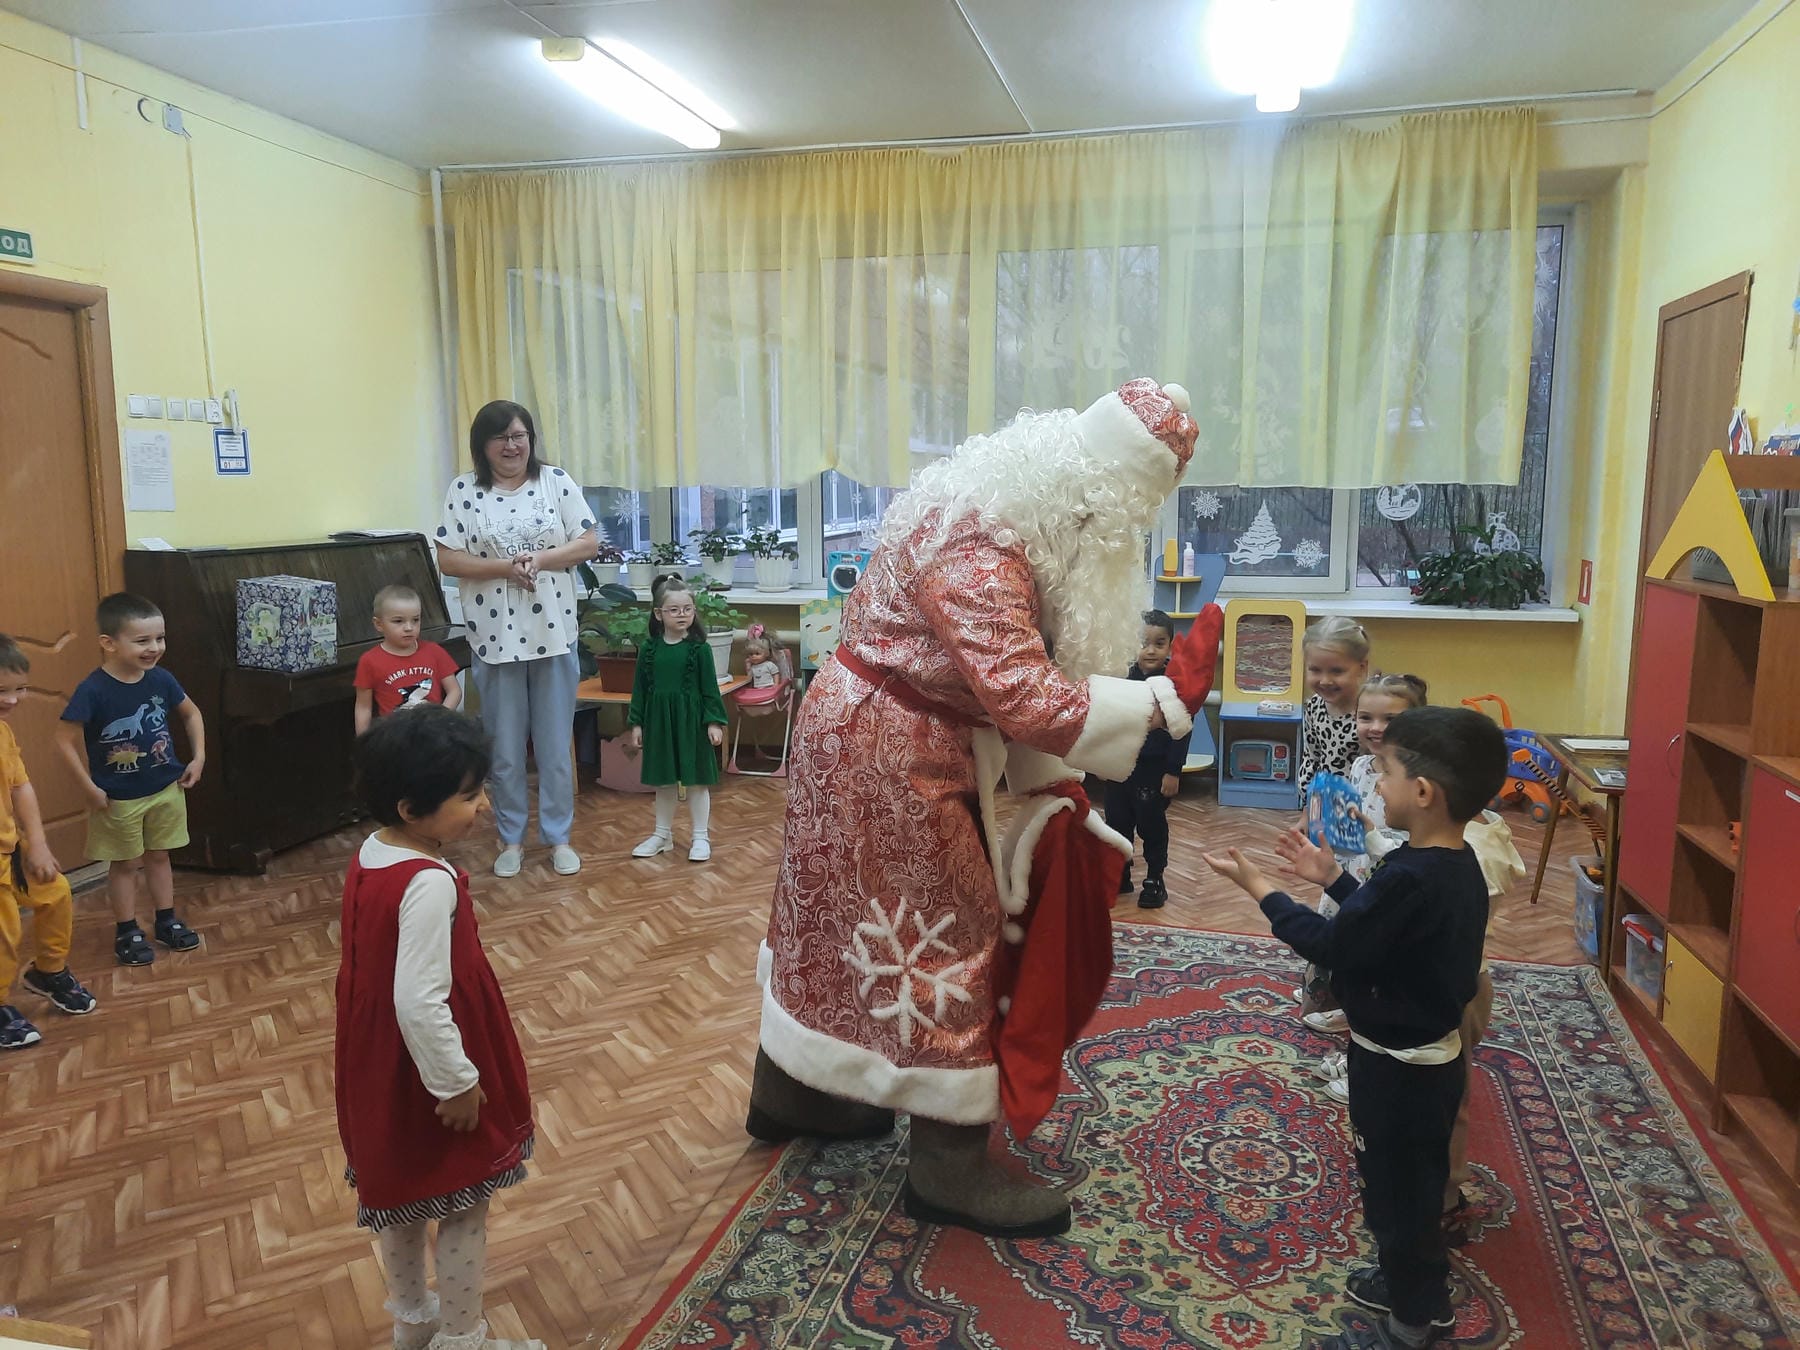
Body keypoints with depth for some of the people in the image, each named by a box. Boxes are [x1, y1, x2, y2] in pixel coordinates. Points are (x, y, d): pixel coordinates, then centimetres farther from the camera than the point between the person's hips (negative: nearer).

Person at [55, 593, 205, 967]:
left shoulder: (161, 680, -9)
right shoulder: (93, 690, -23)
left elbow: (191, 713, 9)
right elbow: (65, 738, -17)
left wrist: (198, 757, 2)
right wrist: (89, 787, -17)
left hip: (166, 789, 4)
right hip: (118, 798, -4)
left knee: (159, 856, 19)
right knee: (125, 864, 12)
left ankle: (166, 921, 33)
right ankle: (126, 932, 26)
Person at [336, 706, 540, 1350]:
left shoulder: (369, 855, -2)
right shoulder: (429, 884, -31)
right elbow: (420, 1004, -32)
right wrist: (457, 1083, -20)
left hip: (379, 1067, 9)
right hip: (426, 1075, -9)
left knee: (400, 1195, 25)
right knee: (463, 1207, 11)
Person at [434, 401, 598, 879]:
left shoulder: (557, 482, 0)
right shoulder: (463, 491, -1)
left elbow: (589, 543, -1)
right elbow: (447, 560, -4)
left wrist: (541, 559, -16)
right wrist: (502, 566, -18)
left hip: (553, 634, 0)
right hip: (495, 638, 0)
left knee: (555, 745, 9)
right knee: (504, 748, 10)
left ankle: (558, 837, 22)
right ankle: (511, 839, 24)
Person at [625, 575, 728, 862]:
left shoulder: (699, 648, -6)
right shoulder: (650, 649, 1)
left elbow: (710, 688, -5)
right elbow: (640, 688, 6)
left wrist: (714, 722, -10)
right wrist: (636, 724, 4)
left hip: (691, 720, -3)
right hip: (659, 720, 3)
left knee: (697, 779, 5)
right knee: (663, 781, 14)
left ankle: (701, 836, 16)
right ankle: (662, 835, 27)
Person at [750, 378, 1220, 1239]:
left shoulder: (1027, 519, 4)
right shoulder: (979, 545, -28)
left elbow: (1022, 673, 7)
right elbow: (1023, 696, -32)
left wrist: (1051, 782, 6)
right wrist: (1168, 698, -28)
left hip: (875, 736, 10)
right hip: (887, 749, -10)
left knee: (843, 915, 20)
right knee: (942, 933, 0)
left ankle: (793, 1091, 40)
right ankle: (949, 1169, 16)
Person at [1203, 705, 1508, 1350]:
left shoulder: (1412, 877, -33)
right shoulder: (1456, 864, -1)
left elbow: (1331, 944, -26)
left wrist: (1259, 886, -18)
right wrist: (1332, 877, 9)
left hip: (1399, 1065, -9)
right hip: (1429, 1052, 9)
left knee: (1396, 1186, 10)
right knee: (1411, 1182, 26)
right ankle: (1414, 1279, 45)